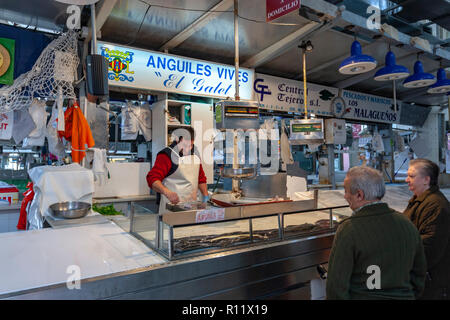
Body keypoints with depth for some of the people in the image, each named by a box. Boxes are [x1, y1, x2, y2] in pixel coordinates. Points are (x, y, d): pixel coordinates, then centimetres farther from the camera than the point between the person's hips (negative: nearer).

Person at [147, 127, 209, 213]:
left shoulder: (195, 155, 11)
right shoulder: (167, 155, -11)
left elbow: (201, 178, 21)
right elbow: (152, 178, -19)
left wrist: (206, 196, 13)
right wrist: (167, 192, -34)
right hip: (172, 205, -6)